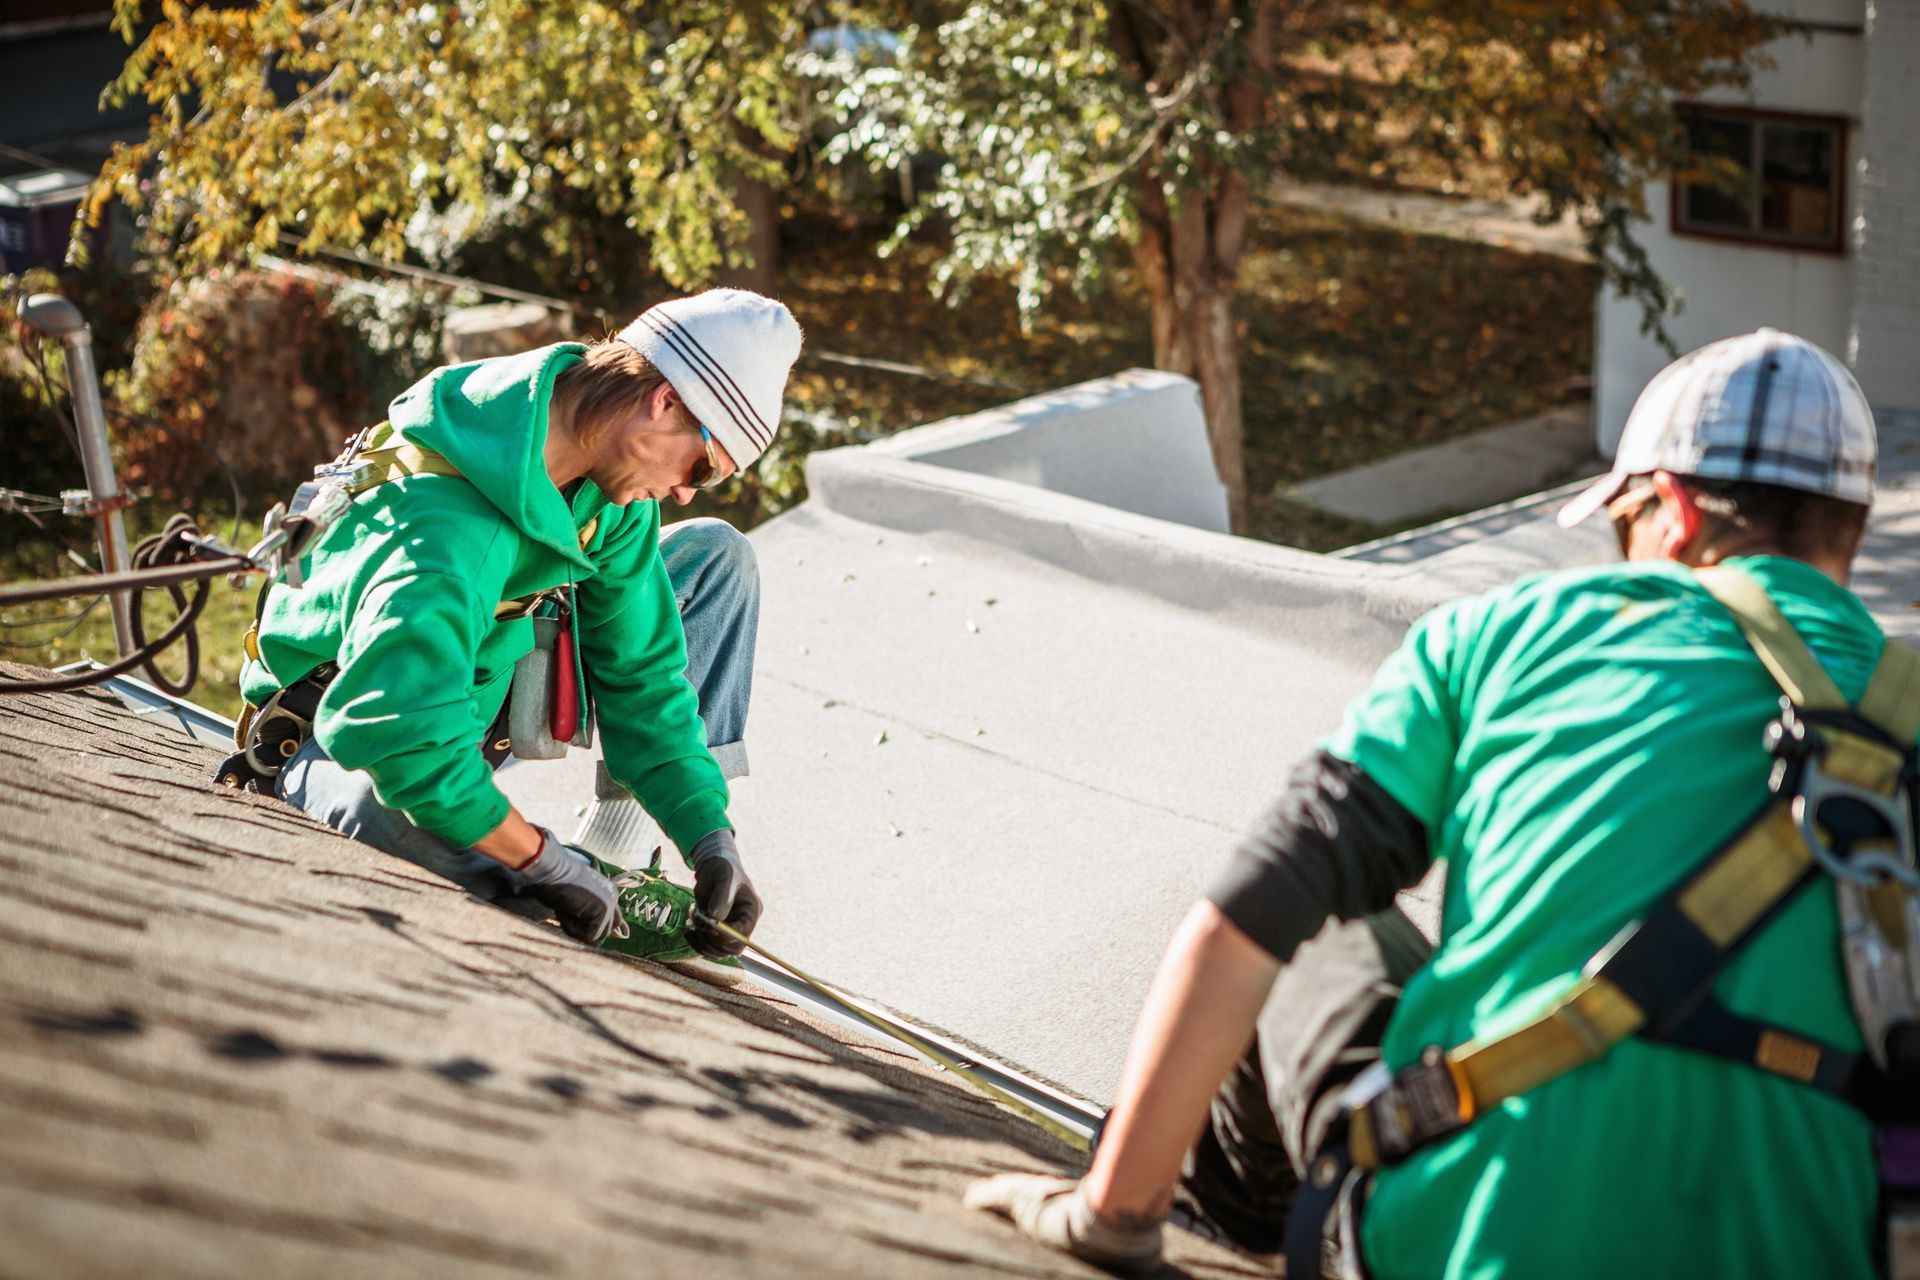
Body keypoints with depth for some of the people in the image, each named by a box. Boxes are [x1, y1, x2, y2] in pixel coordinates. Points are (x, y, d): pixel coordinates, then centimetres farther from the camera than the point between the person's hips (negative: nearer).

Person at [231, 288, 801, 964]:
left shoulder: (612, 487, -11)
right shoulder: (448, 524, -38)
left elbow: (642, 669, -4)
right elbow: (401, 737, -44)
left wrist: (710, 839, -12)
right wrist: (547, 862, -36)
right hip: (339, 730, -8)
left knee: (716, 555, 1)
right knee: (403, 814, -47)